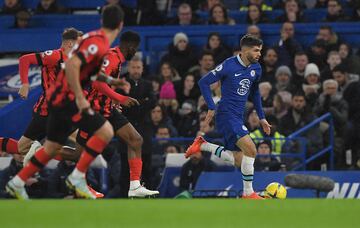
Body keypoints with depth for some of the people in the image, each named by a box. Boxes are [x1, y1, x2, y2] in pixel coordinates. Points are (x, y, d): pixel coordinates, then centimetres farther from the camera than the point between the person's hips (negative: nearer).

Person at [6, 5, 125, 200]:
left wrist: (110, 81, 20)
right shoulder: (98, 43, -18)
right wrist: (80, 98, -28)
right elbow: (71, 65, -29)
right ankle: (77, 178, -11)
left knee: (52, 147, 18)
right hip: (66, 97, -10)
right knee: (105, 131, -13)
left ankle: (17, 183, 25)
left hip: (59, 96, 10)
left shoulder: (97, 39, 12)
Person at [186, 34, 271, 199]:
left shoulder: (256, 69, 7)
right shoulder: (229, 65, -14)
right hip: (226, 115, -8)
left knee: (238, 161, 5)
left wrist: (261, 117, 19)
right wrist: (212, 108, -14)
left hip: (238, 117, 8)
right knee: (250, 150, -20)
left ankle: (202, 145, 16)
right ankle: (248, 193, -11)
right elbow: (204, 82, -9)